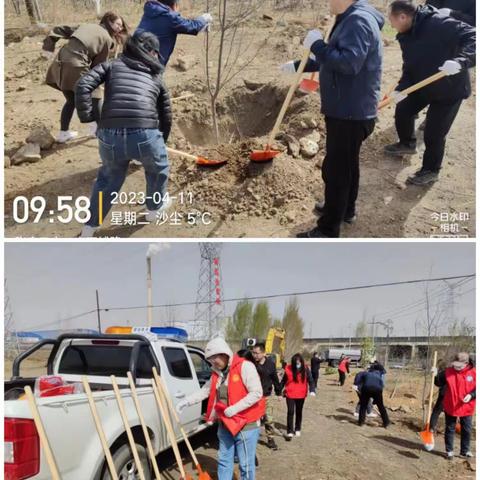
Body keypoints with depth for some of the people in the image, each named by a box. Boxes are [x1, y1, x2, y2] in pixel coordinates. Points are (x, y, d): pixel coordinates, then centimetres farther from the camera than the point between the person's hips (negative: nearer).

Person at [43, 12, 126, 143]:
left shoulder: (87, 26, 24)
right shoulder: (107, 39, 6)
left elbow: (61, 30, 18)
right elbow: (99, 64, 5)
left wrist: (49, 46, 14)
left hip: (60, 62, 7)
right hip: (76, 65, -7)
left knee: (71, 100, 23)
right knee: (95, 97, 12)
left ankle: (64, 133, 27)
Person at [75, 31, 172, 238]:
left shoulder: (112, 65, 18)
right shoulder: (156, 77, 22)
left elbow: (83, 85, 2)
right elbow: (166, 117, 27)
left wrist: (86, 117, 11)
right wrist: (161, 142, 42)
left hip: (110, 136, 2)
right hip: (145, 135, -2)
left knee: (109, 176, 29)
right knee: (158, 167, 32)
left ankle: (90, 227, 37)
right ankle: (155, 207, 52)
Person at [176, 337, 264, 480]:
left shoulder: (245, 366, -16)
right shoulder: (217, 373, 8)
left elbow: (257, 393, -22)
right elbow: (204, 391, 13)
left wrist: (235, 408, -24)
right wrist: (186, 401, 1)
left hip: (246, 424, -7)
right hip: (225, 424, 8)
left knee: (245, 464, 2)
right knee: (224, 461, 16)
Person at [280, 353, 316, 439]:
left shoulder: (305, 369, -9)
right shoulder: (288, 369, -11)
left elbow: (310, 380, -9)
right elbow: (283, 381, -2)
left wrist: (312, 390, -25)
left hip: (301, 394, 2)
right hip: (290, 394, -2)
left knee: (299, 412, 17)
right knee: (290, 412, -8)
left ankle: (298, 429, 34)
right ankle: (289, 432, -3)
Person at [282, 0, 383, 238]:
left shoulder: (358, 20, -20)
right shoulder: (351, 19, 14)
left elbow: (349, 62, -32)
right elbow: (332, 59, 25)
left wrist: (316, 45, -23)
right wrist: (298, 65, 28)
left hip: (350, 114, -11)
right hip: (349, 110, 11)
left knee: (336, 169, -4)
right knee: (347, 164, 23)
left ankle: (328, 230, 5)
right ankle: (345, 209, 40)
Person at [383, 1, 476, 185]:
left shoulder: (439, 23, -29)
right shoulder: (406, 37, -3)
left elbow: (472, 37, -33)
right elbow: (409, 67, 1)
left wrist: (460, 61, -49)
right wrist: (401, 88, -17)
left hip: (449, 89, -8)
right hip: (423, 85, 8)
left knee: (433, 134, -2)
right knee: (402, 110, 19)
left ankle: (430, 171, 22)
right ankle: (407, 144, 48)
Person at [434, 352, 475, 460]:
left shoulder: (473, 373, -12)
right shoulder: (448, 372, -8)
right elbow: (439, 383, 4)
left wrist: (471, 395, -21)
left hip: (466, 408, 0)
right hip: (450, 407, 0)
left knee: (466, 430, 14)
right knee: (450, 429, 11)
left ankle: (465, 451, 32)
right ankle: (449, 450, 25)